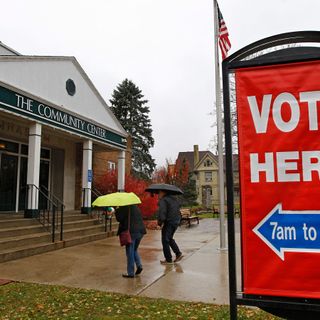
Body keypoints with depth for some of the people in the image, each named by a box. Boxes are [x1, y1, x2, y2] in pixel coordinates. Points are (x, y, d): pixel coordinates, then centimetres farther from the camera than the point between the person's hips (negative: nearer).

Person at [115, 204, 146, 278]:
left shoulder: (124, 208, -8)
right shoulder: (136, 207, 16)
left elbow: (119, 218, -10)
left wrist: (117, 210, 5)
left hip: (131, 231, -7)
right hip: (140, 231, 7)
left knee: (130, 252, 3)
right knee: (134, 250, 24)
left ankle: (130, 273, 8)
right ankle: (139, 265, 8)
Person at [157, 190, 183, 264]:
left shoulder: (163, 200, -13)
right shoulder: (174, 198, 13)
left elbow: (162, 212, -22)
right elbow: (178, 208, 17)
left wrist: (160, 222, -12)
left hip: (169, 222, -9)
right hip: (176, 221, 9)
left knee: (165, 240, 3)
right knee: (169, 239, 24)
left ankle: (168, 259, 7)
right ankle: (178, 253, 19)